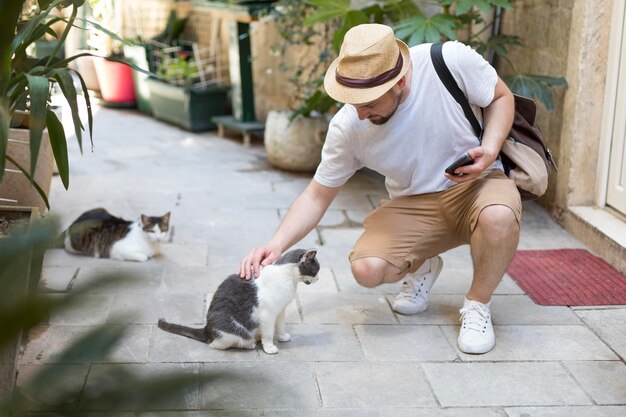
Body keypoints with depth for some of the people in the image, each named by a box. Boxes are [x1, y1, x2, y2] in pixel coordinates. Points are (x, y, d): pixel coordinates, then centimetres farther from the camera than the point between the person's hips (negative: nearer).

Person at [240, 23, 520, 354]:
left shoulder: (452, 61, -24)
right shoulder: (347, 128, -17)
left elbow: (501, 97, -4)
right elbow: (317, 195, -6)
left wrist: (491, 148, -23)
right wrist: (276, 245, -22)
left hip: (476, 183, -1)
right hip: (414, 205, 2)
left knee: (498, 216, -38)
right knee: (366, 268, -24)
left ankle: (477, 306, -7)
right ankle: (420, 268, 14)